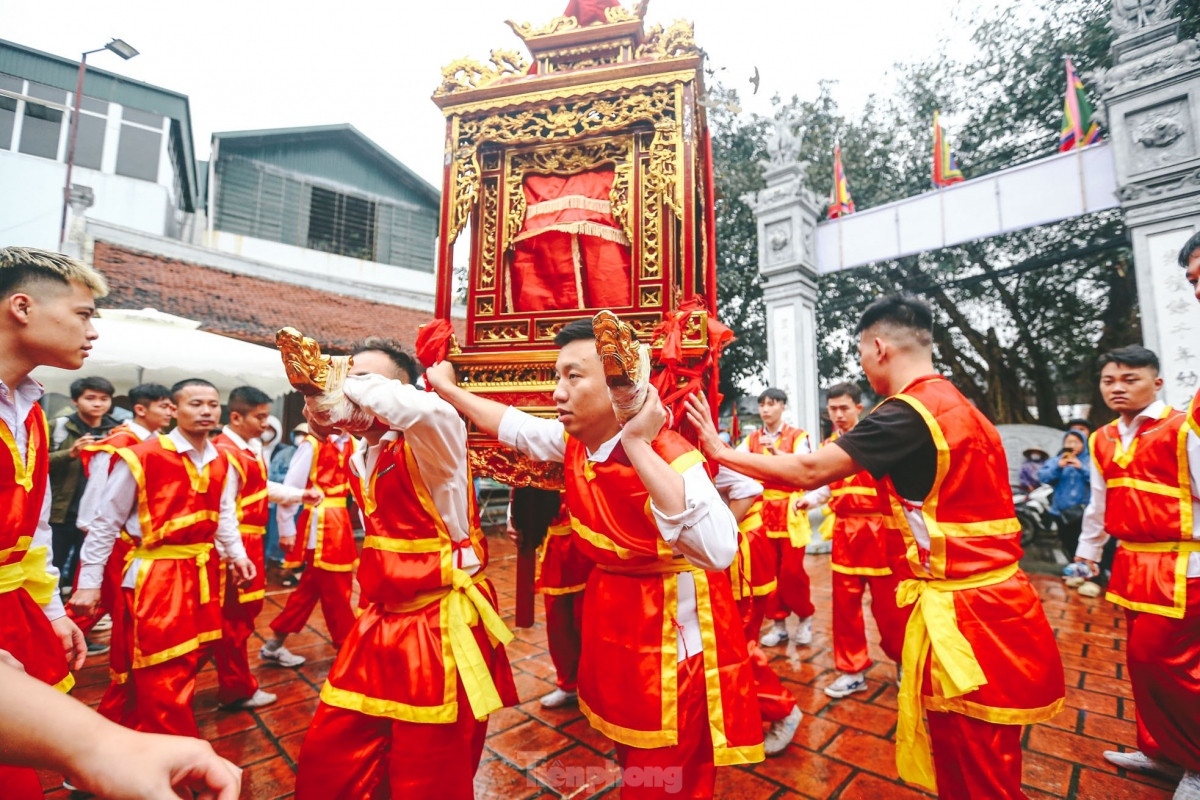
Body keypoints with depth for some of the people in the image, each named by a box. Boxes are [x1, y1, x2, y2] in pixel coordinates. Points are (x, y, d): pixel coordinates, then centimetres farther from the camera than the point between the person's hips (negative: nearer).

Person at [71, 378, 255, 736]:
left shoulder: (221, 463, 5)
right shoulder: (140, 458, -13)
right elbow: (105, 524, -6)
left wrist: (236, 553, 0)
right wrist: (89, 581, -4)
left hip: (203, 570, 6)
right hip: (156, 574, -6)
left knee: (193, 656, 18)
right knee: (163, 673, 1)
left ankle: (158, 728, 40)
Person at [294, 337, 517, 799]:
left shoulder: (430, 442, -18)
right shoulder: (359, 457, 8)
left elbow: (426, 409, -43)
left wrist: (360, 386, -26)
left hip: (440, 624, -8)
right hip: (381, 622, 8)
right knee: (327, 763, 19)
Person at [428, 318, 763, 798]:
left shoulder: (670, 455, -29)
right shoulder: (573, 439, -6)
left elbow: (719, 551, -44)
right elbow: (511, 424, 12)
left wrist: (637, 445, -43)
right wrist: (445, 387, 20)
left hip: (674, 622, -7)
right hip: (612, 614, 7)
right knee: (631, 754, 27)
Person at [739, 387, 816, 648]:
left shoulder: (798, 436, -1)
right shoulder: (752, 439, 8)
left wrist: (777, 452, -33)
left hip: (789, 510, -3)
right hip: (762, 510, 3)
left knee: (792, 570, -3)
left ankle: (805, 618, 22)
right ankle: (778, 623, 20)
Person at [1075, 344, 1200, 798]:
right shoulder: (1102, 441, 9)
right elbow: (1098, 502, 17)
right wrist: (1087, 551, 22)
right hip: (1132, 564, 6)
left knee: (1161, 660, -3)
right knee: (1141, 660, 14)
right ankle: (1161, 750, 31)